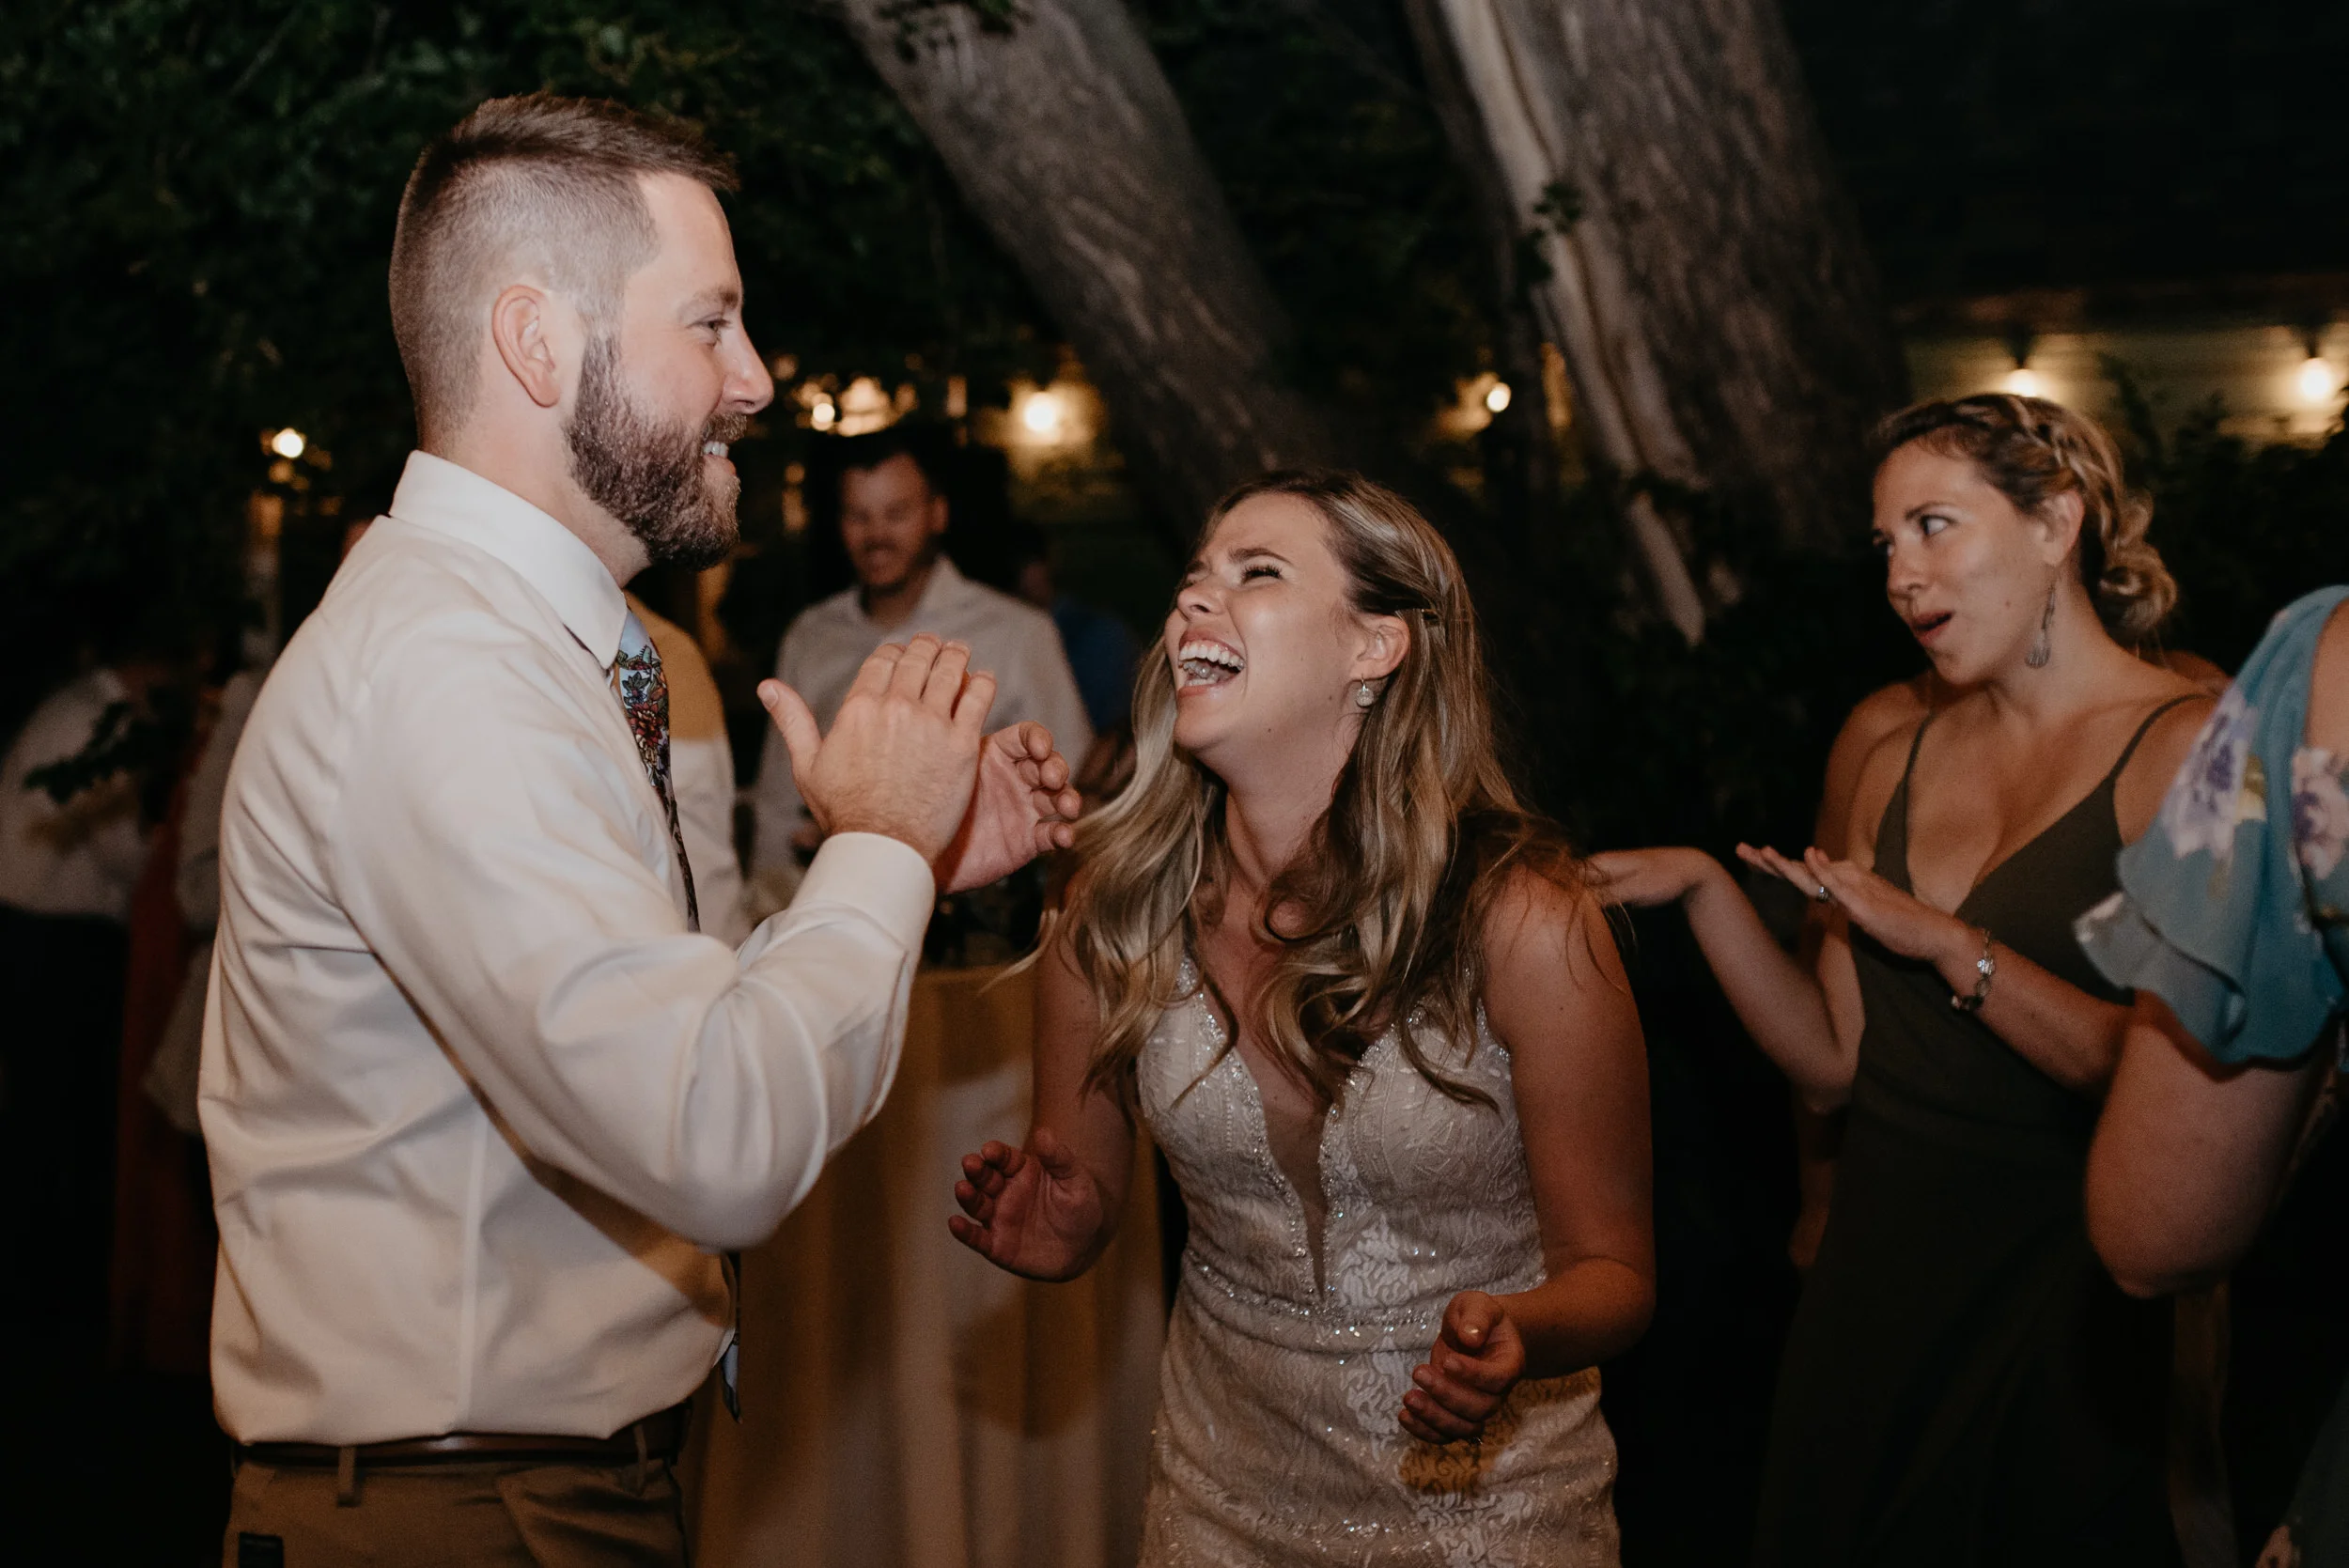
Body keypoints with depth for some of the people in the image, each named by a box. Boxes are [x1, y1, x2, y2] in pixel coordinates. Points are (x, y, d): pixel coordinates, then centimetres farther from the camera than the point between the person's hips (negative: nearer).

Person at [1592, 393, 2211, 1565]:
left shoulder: (2191, 749, -11)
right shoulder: (1899, 767, 9)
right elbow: (1834, 1062, 7)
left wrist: (1948, 942, -19)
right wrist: (1705, 891, -2)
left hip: (2068, 1313, -6)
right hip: (1874, 1292, 6)